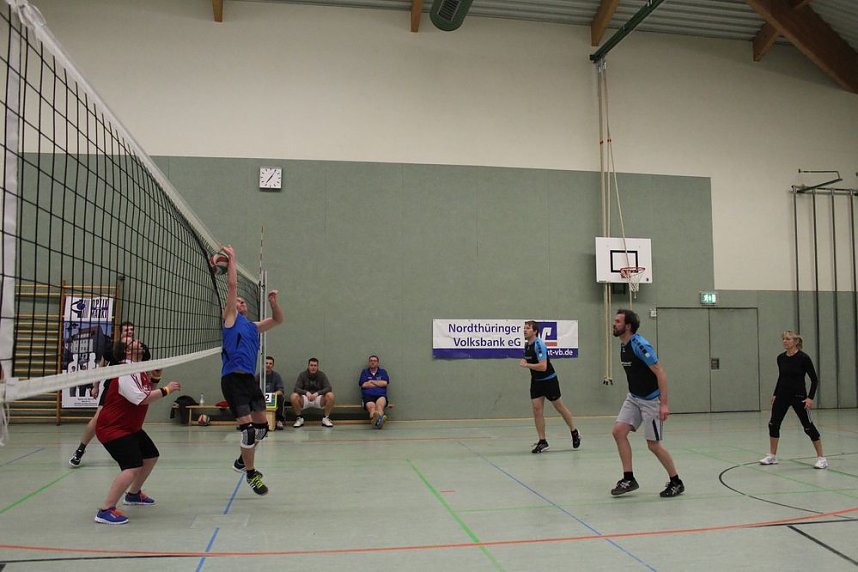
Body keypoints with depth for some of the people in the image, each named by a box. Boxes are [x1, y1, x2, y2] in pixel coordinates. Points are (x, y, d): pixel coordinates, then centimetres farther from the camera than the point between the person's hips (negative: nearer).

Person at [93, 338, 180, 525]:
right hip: (112, 428, -11)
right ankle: (105, 511, -19)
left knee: (151, 456, 23)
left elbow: (148, 394, 17)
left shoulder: (139, 370, 8)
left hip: (130, 427, 11)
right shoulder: (126, 373, -24)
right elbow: (142, 399, -30)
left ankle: (133, 494, 43)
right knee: (133, 467, -25)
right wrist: (166, 390, -21)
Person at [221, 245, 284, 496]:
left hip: (250, 379, 7)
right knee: (247, 427, -9)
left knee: (261, 425, 9)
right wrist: (232, 258, 6)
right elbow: (232, 285, 0)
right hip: (233, 378, -7)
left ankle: (243, 460, 31)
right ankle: (251, 474, 6)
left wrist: (273, 302, 10)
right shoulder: (230, 318, 5)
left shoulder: (253, 326, 22)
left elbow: (278, 320, 27)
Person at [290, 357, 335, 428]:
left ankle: (326, 418, -9)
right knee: (293, 396, -30)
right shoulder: (302, 375, -4)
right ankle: (299, 418, -8)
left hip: (318, 399, 0)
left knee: (331, 396, -28)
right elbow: (296, 388, -14)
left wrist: (317, 393, -31)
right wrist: (306, 392, -34)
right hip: (305, 399, 0)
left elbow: (329, 388, -14)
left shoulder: (322, 375, -4)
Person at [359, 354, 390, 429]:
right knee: (371, 406, -37)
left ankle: (378, 419, -70)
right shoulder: (364, 372, 22)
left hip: (381, 396, 1)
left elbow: (385, 383, 5)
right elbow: (363, 384, 4)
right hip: (368, 396, 0)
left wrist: (372, 381, 8)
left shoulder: (383, 371, 24)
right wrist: (379, 383, 9)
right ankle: (377, 420, -70)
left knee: (379, 404, -38)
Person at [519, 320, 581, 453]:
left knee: (559, 406, 6)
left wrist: (526, 365, -25)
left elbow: (543, 366, -30)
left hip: (549, 380, -7)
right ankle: (542, 441, 1)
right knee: (537, 408, -3)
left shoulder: (539, 345, -22)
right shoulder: (526, 345, 4)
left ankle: (575, 433, 27)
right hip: (536, 381, 7)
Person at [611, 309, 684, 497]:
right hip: (633, 397, 8)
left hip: (651, 400, -8)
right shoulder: (624, 346, 6)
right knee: (618, 431, -5)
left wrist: (664, 404, -25)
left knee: (653, 445, -2)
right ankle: (629, 479, 4)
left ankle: (676, 482, 17)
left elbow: (660, 373, -22)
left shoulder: (640, 345, -21)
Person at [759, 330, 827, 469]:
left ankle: (821, 458, 9)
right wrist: (775, 394, 14)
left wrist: (810, 398, -17)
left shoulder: (803, 358, -14)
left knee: (808, 426, -3)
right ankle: (772, 456, 17)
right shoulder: (781, 358, 2)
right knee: (773, 424, 5)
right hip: (782, 395, 6)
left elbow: (815, 380, -10)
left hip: (798, 396, -6)